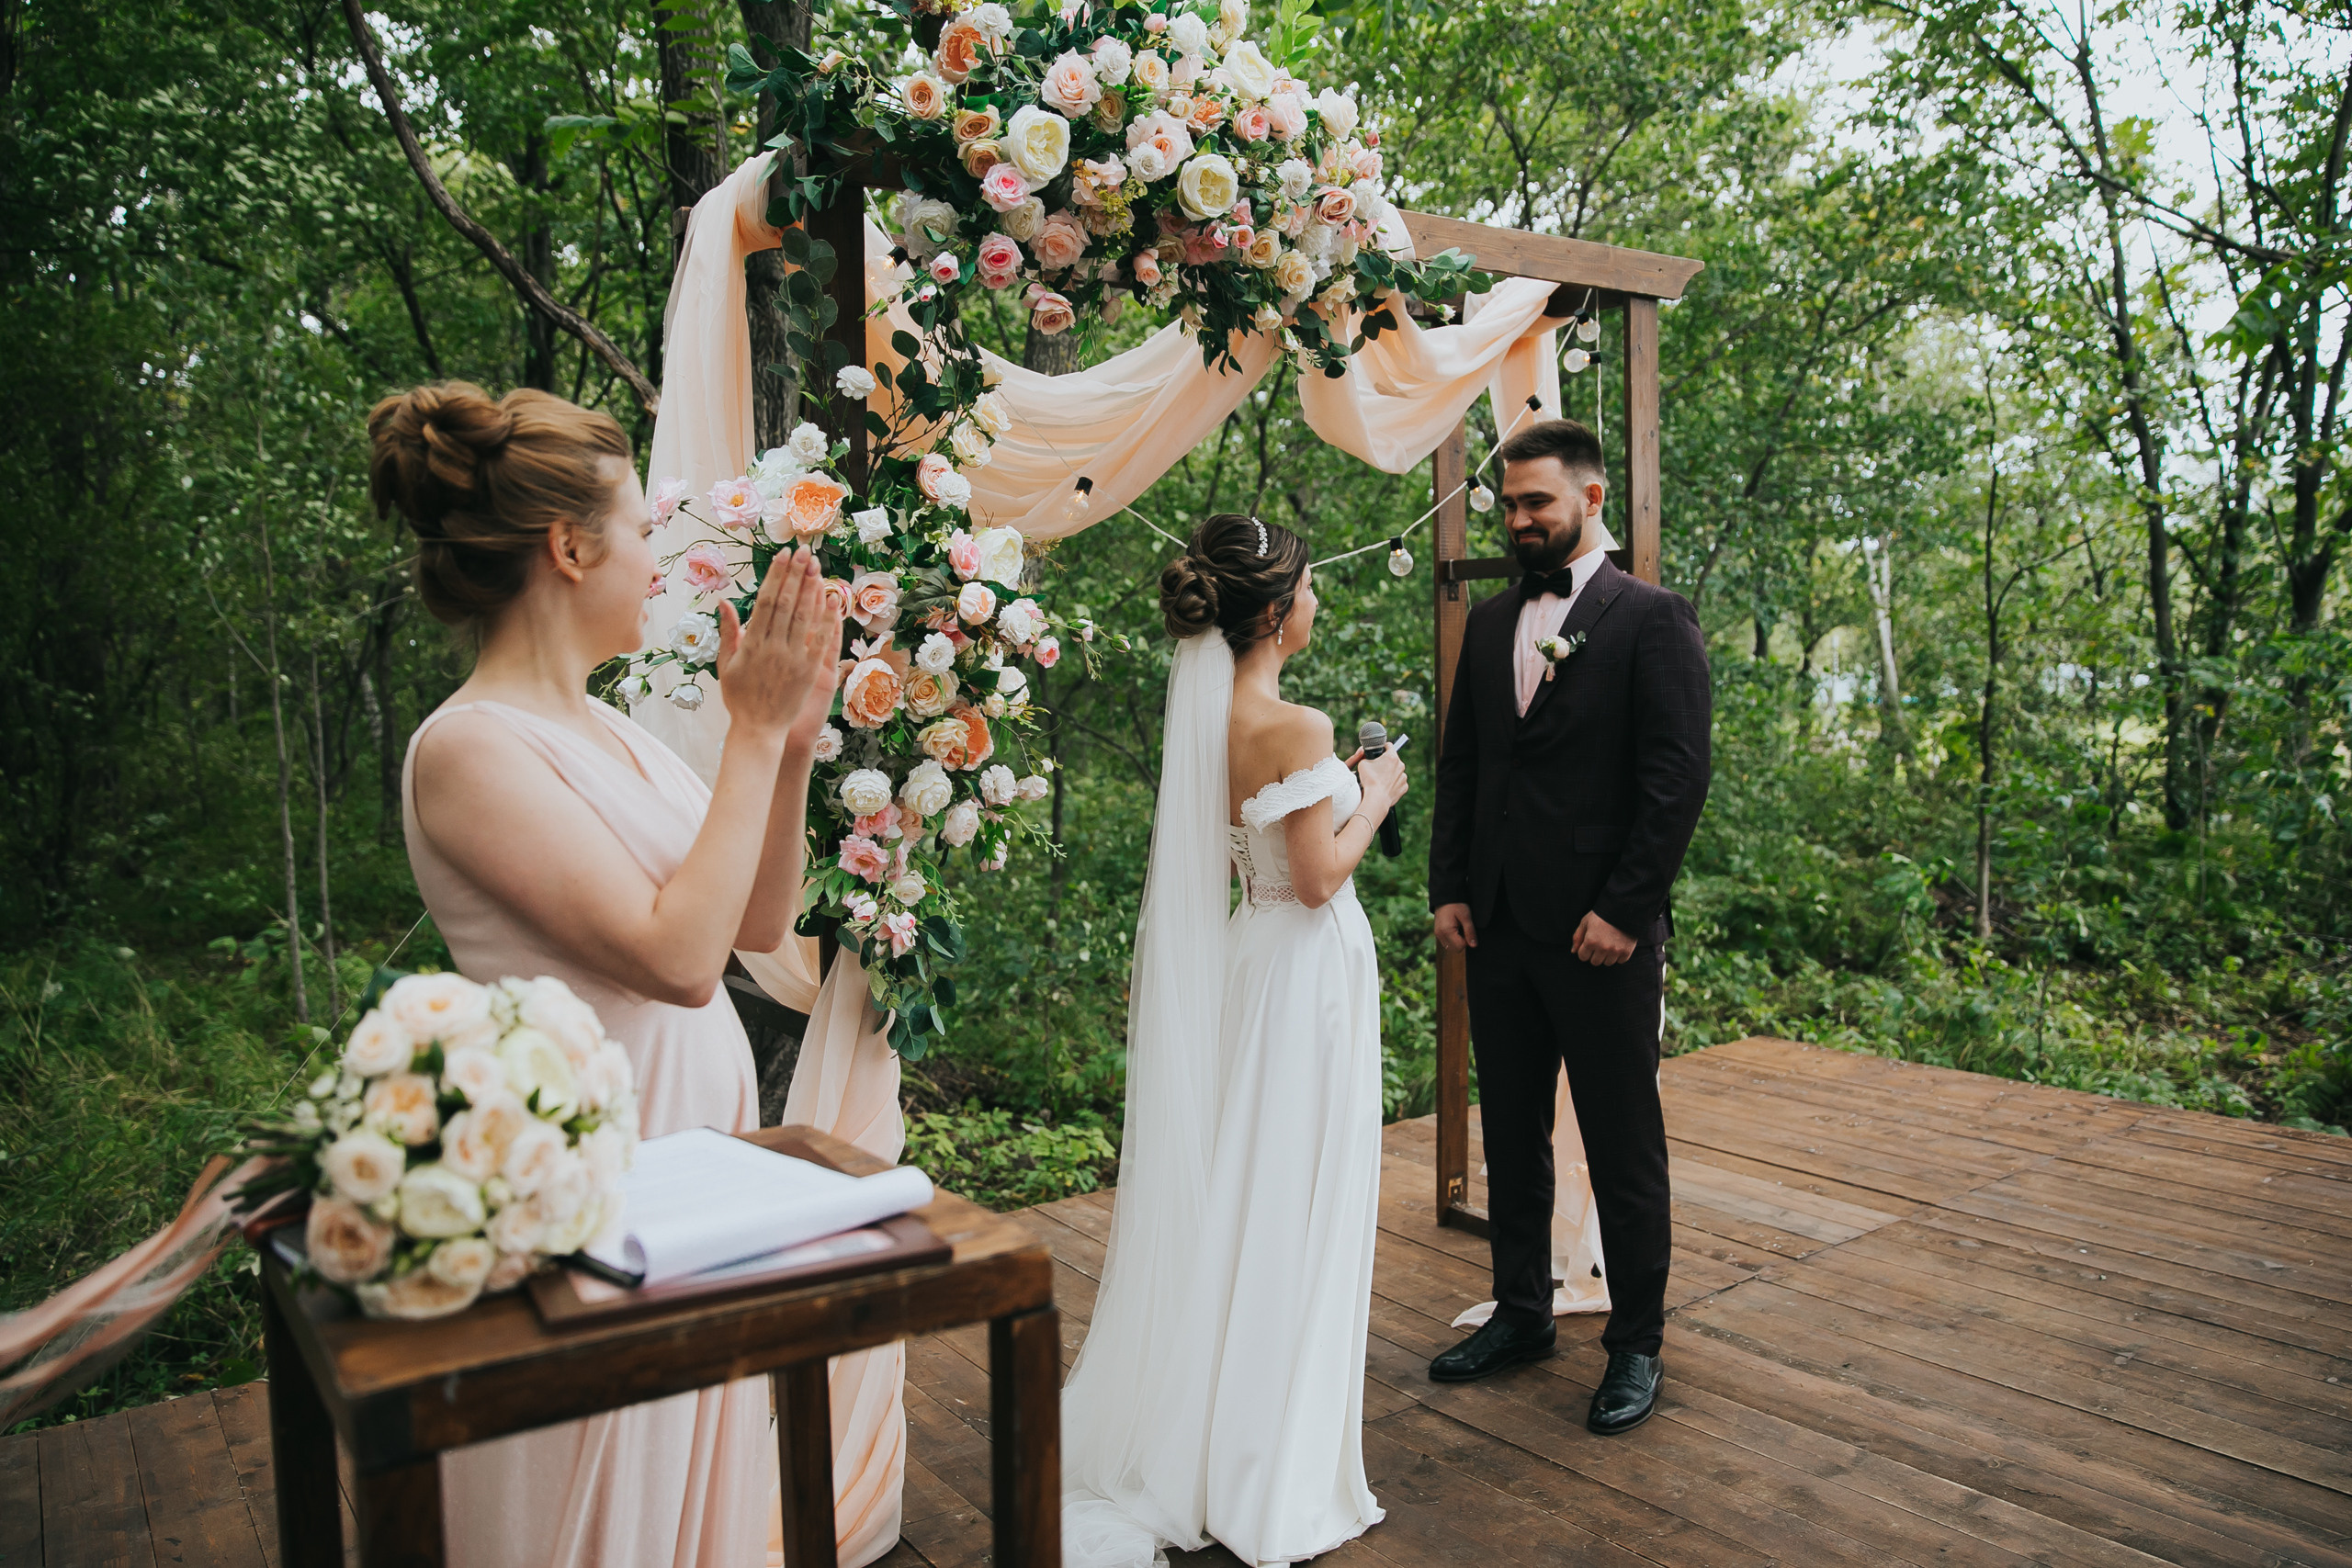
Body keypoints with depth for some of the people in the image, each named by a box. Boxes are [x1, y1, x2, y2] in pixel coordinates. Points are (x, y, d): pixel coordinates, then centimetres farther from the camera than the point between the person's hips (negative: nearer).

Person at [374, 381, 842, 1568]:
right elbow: (676, 955, -26)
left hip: (700, 1145, 8)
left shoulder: (607, 733, 8)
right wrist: (753, 734, -19)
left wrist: (792, 743, -1)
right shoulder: (470, 747, -18)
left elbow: (758, 923, 9)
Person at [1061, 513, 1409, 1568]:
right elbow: (1320, 876, -19)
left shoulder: (1207, 717, 4)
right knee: (1292, 1211, 4)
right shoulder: (1296, 726, -21)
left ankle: (1190, 1431, 34)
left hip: (1241, 957, 8)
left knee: (1235, 1195, 19)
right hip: (1307, 968, -8)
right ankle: (1271, 1482, 19)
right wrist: (1372, 800, -4)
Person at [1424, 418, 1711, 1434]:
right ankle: (1521, 1314, 31)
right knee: (1510, 1134, 15)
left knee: (1624, 1149, 6)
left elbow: (1677, 777, -11)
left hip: (1601, 932, -6)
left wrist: (1622, 909, -15)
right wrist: (1449, 889, 6)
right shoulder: (1490, 623, 13)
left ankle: (1636, 1344, 21)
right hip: (1499, 929, 6)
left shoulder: (1653, 619, -5)